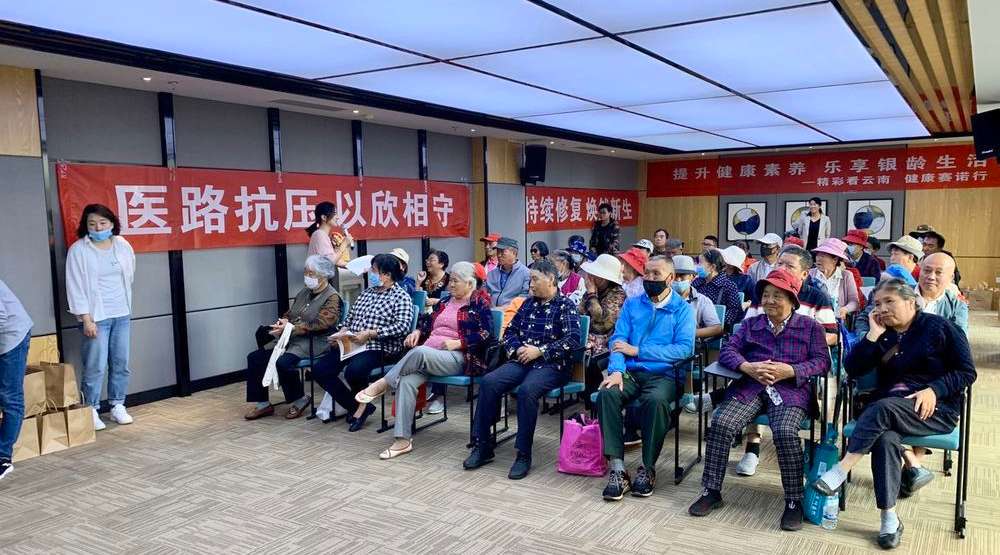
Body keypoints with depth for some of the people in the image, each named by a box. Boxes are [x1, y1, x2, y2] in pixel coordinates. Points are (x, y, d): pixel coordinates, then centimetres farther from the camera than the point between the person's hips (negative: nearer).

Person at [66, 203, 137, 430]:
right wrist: (86, 319, -12)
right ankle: (91, 411, 8)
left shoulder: (123, 246, 5)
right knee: (96, 367, -4)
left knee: (121, 364, 8)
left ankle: (118, 406, 20)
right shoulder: (78, 250, -6)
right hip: (96, 317, -4)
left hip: (122, 314, 4)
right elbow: (76, 287, -8)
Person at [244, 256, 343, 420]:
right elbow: (290, 313, 24)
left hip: (315, 342, -8)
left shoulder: (332, 298, -8)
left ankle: (299, 399, -7)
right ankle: (262, 403, 5)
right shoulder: (304, 292, 18)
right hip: (291, 338, 9)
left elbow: (320, 325, -18)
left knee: (283, 362, -32)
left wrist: (291, 328, -20)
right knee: (254, 357, -3)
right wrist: (283, 322, -1)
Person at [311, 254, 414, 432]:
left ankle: (362, 403, -1)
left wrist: (370, 334, -20)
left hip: (380, 348, -7)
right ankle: (356, 407, 3)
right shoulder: (367, 292, 21)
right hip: (351, 344, 7)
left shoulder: (401, 297, -1)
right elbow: (349, 317, 22)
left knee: (353, 371, -35)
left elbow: (402, 326, -15)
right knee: (320, 370, -10)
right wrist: (341, 333, 1)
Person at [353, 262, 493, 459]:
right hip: (427, 354, 6)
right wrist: (417, 332, 6)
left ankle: (382, 384, -20)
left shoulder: (479, 302, 2)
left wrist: (457, 343, -16)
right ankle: (403, 439, -24)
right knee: (406, 380, -25)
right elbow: (428, 322, 28)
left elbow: (485, 333, -8)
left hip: (457, 357, -6)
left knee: (420, 352, -37)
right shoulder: (446, 301, 23)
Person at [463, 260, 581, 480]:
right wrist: (516, 349, -1)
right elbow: (509, 331, 21)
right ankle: (482, 446, -12)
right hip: (521, 361, 6)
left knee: (526, 390, -35)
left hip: (551, 365, -5)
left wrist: (539, 351, -15)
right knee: (488, 382, -20)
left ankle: (524, 455, -23)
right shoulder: (529, 303, 19)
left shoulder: (565, 306, 1)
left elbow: (573, 340, -11)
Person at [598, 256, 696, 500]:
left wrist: (638, 350, -11)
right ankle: (617, 469, -25)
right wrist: (616, 370, -17)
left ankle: (647, 468, -16)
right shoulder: (632, 304, 16)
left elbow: (685, 348, -8)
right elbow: (618, 340, 5)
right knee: (606, 393, -29)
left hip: (664, 374, -2)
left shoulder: (682, 309, 6)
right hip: (630, 371, 3)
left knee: (656, 400, -35)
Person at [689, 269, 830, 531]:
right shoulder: (751, 324, 21)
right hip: (750, 386, 3)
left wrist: (790, 370, -14)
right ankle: (711, 491, -9)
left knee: (786, 433, -32)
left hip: (790, 390, -2)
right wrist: (748, 367, -13)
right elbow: (728, 350, 9)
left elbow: (822, 361, 3)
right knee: (720, 424, -22)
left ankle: (794, 501, -13)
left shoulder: (810, 327, 14)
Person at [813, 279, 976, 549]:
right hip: (887, 408, 4)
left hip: (935, 409, -3)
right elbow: (853, 369, 1)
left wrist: (933, 390, -16)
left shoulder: (939, 327, 1)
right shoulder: (882, 334, 12)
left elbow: (967, 372, -1)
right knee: (885, 438, -31)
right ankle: (893, 510, -25)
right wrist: (873, 335, -7)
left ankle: (840, 471, -32)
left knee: (883, 408, -34)